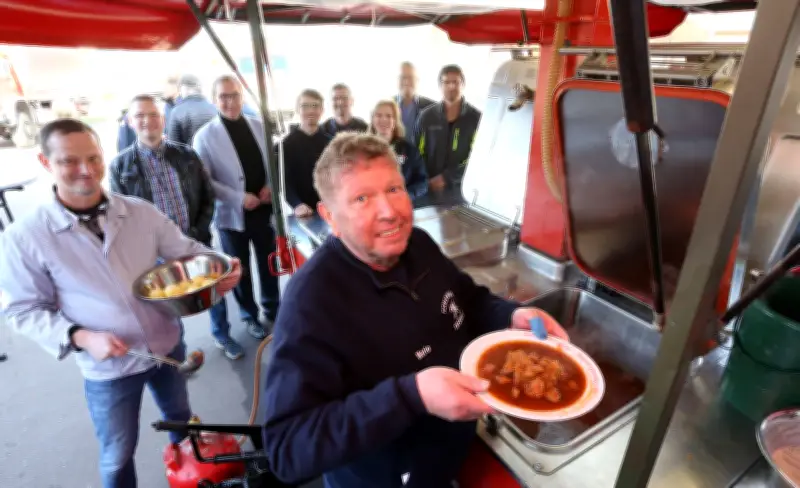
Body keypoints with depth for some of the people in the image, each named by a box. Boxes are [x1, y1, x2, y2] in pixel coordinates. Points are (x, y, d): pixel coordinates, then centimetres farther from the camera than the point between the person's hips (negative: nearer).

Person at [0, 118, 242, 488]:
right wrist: (80, 337, -23)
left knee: (180, 417, 29)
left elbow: (186, 250, -2)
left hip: (168, 346, 4)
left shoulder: (140, 212, -8)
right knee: (118, 456, 17)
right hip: (108, 368, -3)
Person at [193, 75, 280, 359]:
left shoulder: (258, 127, 5)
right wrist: (239, 198, -20)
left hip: (264, 209, 3)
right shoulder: (205, 136, -8)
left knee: (269, 263, 16)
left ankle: (272, 309, 36)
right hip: (233, 214, -3)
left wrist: (270, 186, -8)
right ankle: (249, 316, 32)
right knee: (241, 270, 13)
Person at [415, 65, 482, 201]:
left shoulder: (476, 118, -1)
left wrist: (446, 178, -15)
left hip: (461, 189, -1)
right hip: (429, 189, 1)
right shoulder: (427, 116, 5)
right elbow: (418, 152, 6)